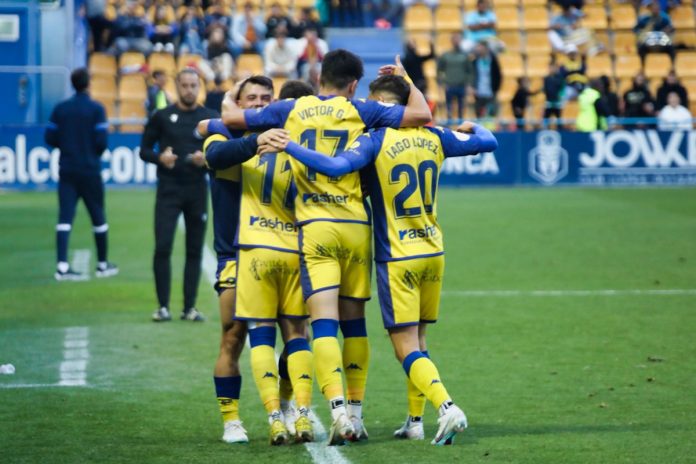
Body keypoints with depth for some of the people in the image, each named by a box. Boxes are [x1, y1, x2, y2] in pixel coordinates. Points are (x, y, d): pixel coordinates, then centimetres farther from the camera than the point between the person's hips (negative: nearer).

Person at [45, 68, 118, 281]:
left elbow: (50, 138, 3)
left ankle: (62, 266, -17)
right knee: (98, 217, 11)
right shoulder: (96, 109, -8)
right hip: (90, 171, -3)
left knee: (65, 217, -3)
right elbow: (101, 142, -13)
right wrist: (95, 153, 8)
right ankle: (102, 264, 21)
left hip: (67, 170, 3)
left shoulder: (60, 109, 3)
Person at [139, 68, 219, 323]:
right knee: (162, 247, -9)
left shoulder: (210, 118, 6)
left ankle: (190, 307, 10)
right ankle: (163, 306, -2)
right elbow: (144, 150, 9)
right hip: (168, 189, -1)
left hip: (197, 190, 1)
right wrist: (159, 157, -12)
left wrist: (207, 159, -12)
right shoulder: (162, 117, 4)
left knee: (194, 251, 4)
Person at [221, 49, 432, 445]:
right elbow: (421, 114, -2)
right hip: (356, 227, 1)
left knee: (324, 323, -8)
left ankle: (340, 410, -24)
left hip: (315, 228, 0)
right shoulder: (359, 111, 3)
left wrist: (231, 106, 37)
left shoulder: (291, 110, 7)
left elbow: (232, 118, 14)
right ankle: (355, 412, 18)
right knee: (354, 321, 12)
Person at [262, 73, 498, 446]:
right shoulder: (433, 137, 5)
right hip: (433, 251, 6)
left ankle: (447, 407, -25)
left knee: (406, 348, -5)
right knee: (417, 339, 19)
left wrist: (289, 146, -25)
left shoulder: (376, 140, -13)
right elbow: (488, 142, 18)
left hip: (397, 258, -6)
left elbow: (336, 166, -30)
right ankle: (415, 421, 21)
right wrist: (474, 128, 39)